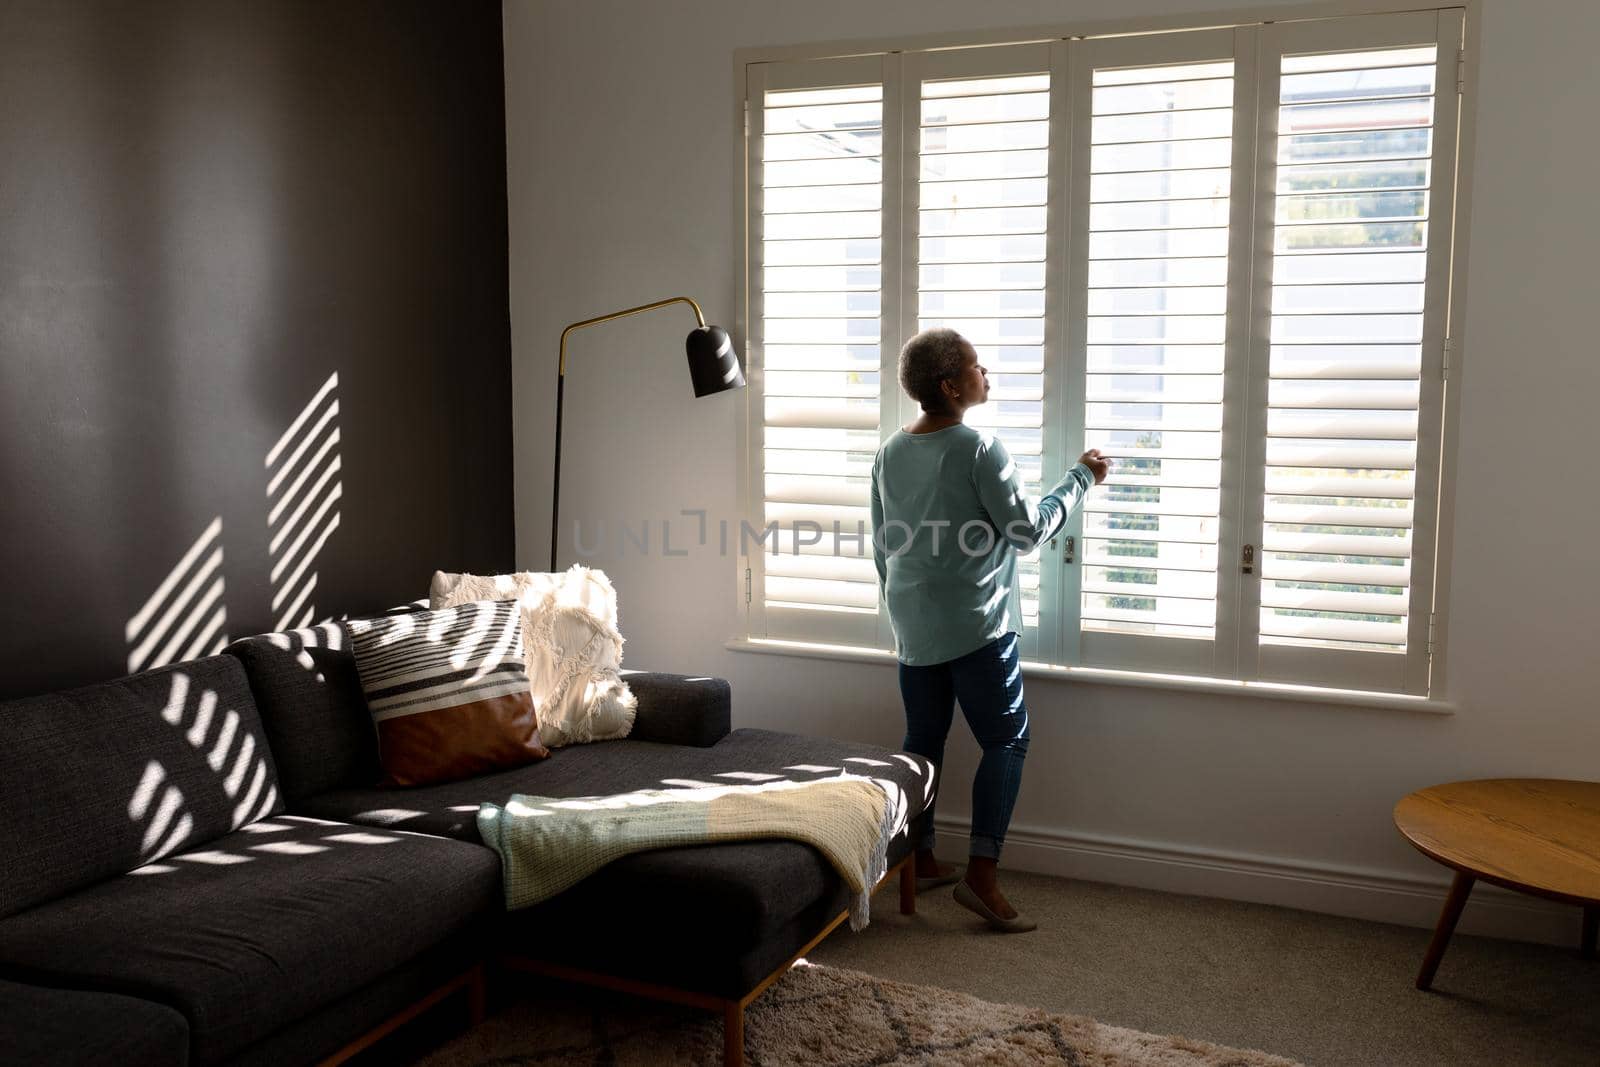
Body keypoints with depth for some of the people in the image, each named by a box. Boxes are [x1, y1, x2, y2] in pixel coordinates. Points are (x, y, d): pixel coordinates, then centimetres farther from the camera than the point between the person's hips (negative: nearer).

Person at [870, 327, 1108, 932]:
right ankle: (981, 873, -6)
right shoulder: (979, 450, -15)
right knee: (1006, 741, 1)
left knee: (923, 740, 15)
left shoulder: (890, 455, 6)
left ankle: (919, 860, 23)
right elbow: (1028, 531, -12)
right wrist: (1081, 479, 0)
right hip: (977, 629, -7)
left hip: (913, 629, 7)